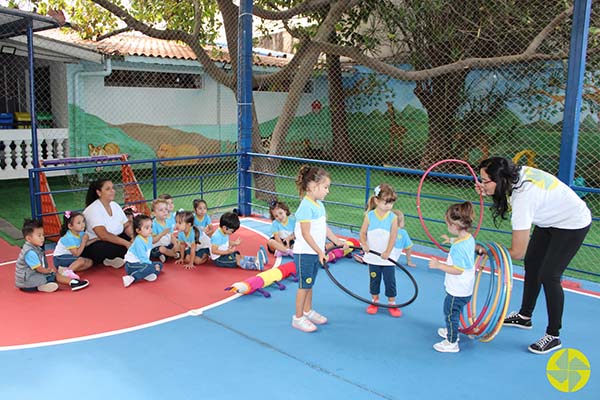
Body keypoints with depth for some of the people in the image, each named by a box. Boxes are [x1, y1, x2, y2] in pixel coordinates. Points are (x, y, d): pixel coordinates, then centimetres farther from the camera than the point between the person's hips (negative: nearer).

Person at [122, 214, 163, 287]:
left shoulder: (149, 238, 4)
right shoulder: (138, 241, -22)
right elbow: (142, 257, -24)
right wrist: (152, 265, -21)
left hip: (142, 263, 10)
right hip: (131, 265, -9)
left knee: (159, 264, 5)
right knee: (150, 268, -32)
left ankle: (147, 275, -18)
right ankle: (132, 278, -36)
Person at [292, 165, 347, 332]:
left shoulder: (319, 204, 8)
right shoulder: (306, 206, -21)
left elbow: (324, 227, 17)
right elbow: (306, 234, -22)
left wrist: (336, 240, 14)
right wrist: (320, 252, -21)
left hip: (315, 252, 8)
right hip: (305, 253, -8)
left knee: (309, 284, 20)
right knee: (304, 285, 2)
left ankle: (308, 311, 34)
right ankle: (298, 318, 15)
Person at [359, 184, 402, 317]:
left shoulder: (393, 217, -8)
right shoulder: (369, 216, -6)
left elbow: (393, 236, -11)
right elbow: (363, 233, -2)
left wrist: (387, 252, -19)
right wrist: (364, 244, -20)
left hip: (387, 258, -1)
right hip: (373, 257, 1)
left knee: (390, 281, 6)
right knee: (374, 280, 14)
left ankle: (392, 304, 21)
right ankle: (374, 301, 30)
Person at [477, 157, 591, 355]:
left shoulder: (523, 198, -38)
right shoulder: (516, 174, -19)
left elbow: (517, 252, -33)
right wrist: (488, 191, -17)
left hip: (572, 224, -9)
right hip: (550, 218, 9)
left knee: (548, 276, -9)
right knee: (532, 264, 15)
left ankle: (553, 336, 5)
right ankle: (524, 316, 31)